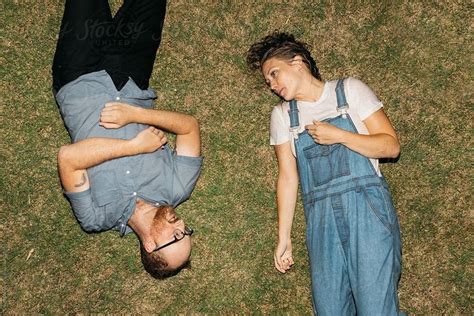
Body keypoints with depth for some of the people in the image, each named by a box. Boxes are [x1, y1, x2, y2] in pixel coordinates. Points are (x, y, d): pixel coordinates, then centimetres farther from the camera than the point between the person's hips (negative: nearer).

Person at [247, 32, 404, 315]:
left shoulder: (349, 90, 5)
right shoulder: (282, 115, 13)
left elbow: (391, 146, 1)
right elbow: (288, 177, 11)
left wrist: (339, 136, -11)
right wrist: (284, 237, 7)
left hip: (367, 208, -3)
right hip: (321, 220, 3)